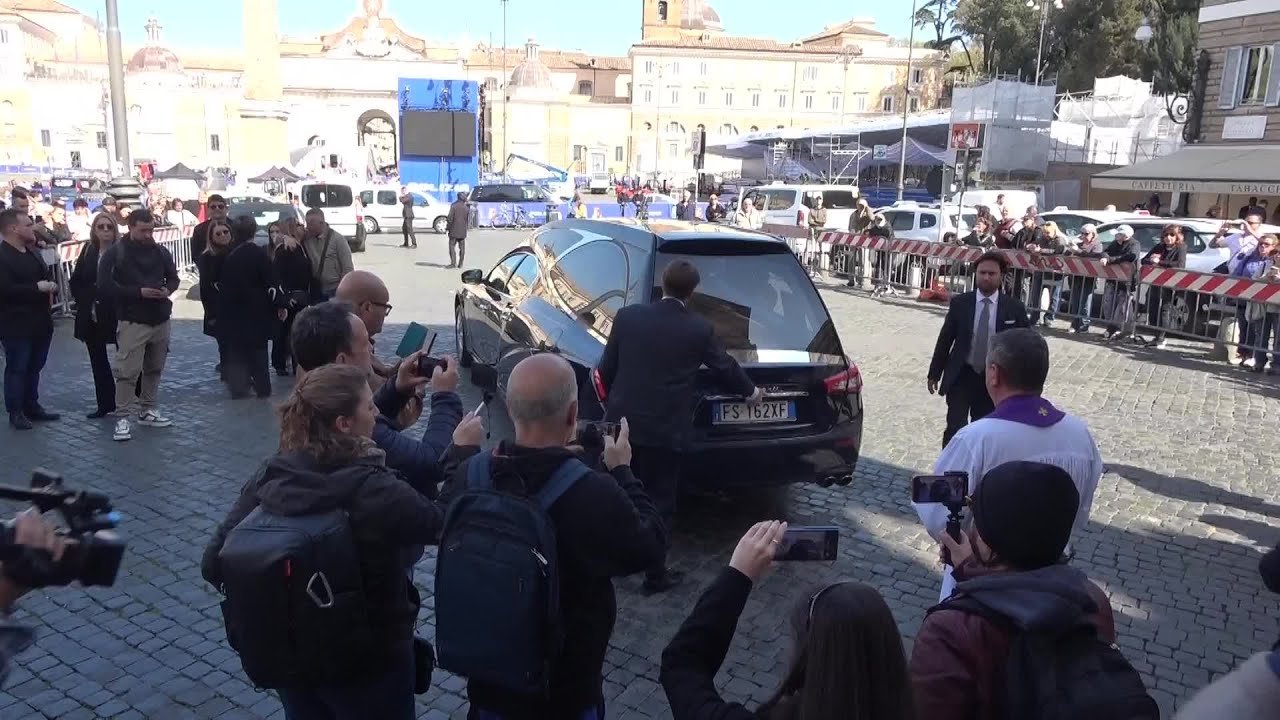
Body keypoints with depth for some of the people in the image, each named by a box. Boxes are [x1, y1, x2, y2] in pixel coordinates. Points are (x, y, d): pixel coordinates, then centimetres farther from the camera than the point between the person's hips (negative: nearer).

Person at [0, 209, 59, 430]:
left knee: (34, 367, 15)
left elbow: (45, 276, 27)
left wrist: (51, 286, 5)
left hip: (40, 322, 8)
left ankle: (32, 406, 25)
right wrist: (36, 287, -21)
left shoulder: (33, 252, 15)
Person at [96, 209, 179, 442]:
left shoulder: (161, 251, 7)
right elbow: (104, 286, -12)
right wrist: (138, 292, -20)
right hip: (133, 322, -5)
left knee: (154, 368, 13)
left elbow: (173, 277, 19)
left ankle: (147, 410, 26)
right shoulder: (115, 253, -7)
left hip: (161, 320, 5)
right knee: (128, 371, -8)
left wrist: (168, 290, -5)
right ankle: (122, 418, -2)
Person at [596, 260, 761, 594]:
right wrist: (750, 391, 29)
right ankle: (655, 575, 18)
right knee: (659, 503, 8)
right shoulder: (700, 328, -5)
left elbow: (605, 369, 5)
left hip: (622, 422, 3)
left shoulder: (627, 316, -1)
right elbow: (725, 366, 10)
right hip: (665, 430, -2)